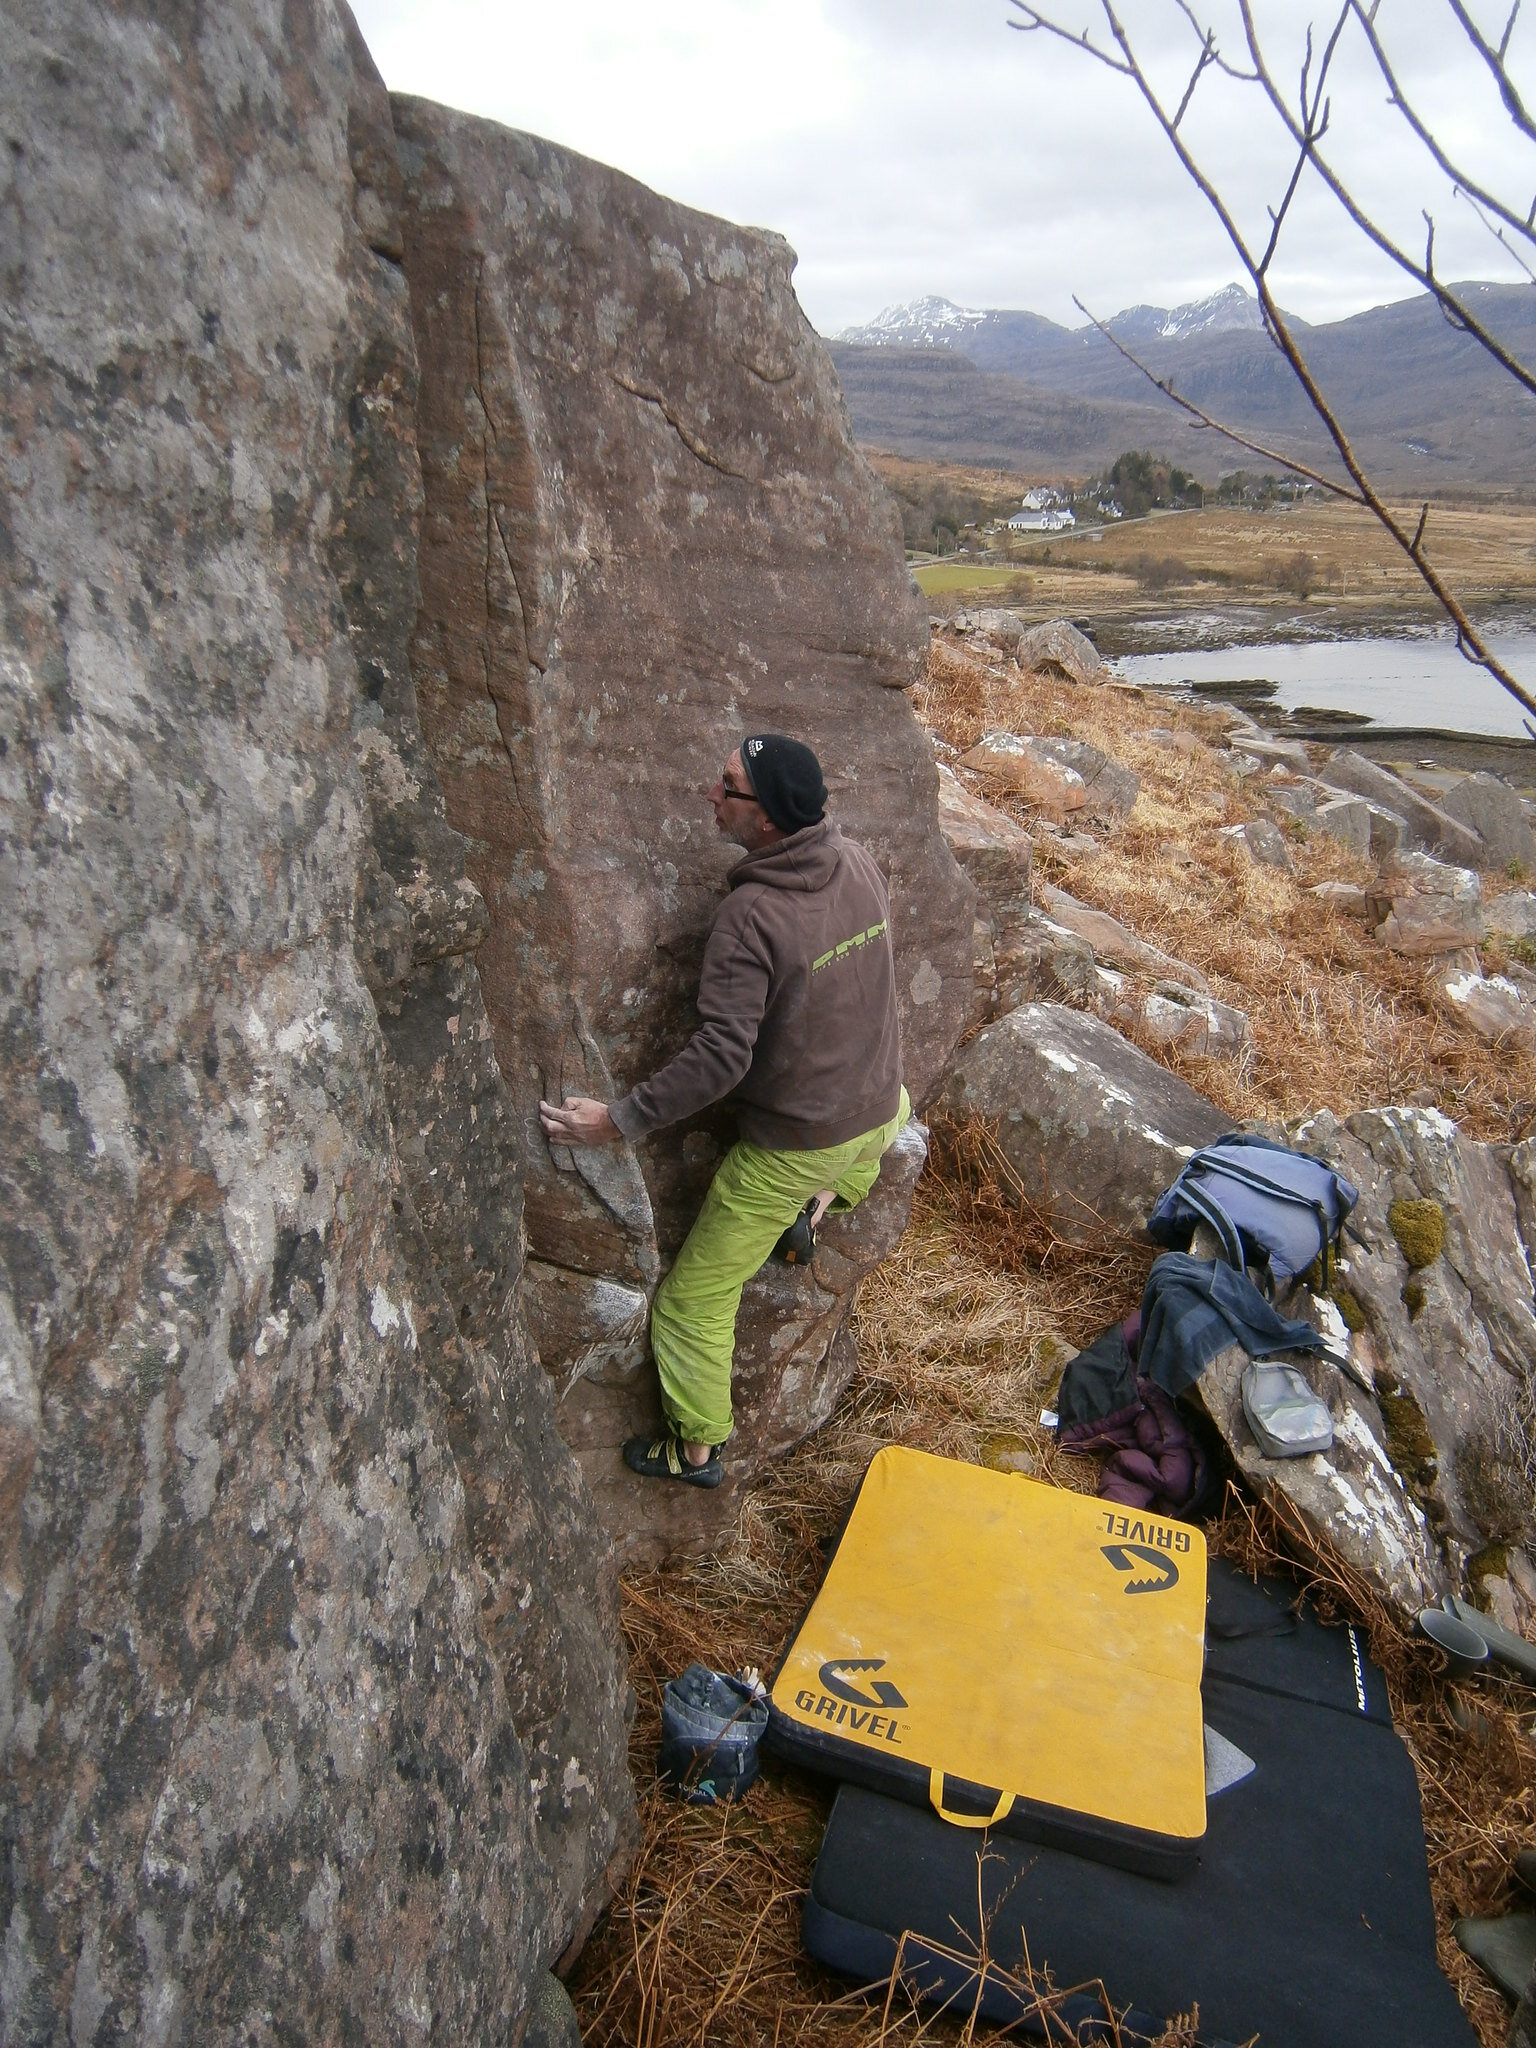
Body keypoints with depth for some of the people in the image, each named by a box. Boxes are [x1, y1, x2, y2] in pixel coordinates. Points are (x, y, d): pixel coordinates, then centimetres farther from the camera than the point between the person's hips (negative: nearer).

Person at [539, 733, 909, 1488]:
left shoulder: (749, 916, -26)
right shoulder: (860, 863, -6)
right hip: (876, 1115, 6)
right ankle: (820, 1203, 28)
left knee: (694, 1298, 13)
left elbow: (720, 1055, -29)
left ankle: (697, 1448, 26)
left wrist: (619, 1121, -23)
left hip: (789, 1147, -6)